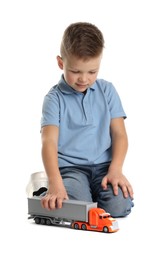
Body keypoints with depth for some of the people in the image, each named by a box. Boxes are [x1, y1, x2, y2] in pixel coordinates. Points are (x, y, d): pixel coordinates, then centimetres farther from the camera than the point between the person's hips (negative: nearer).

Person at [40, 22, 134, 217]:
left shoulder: (107, 91, 6)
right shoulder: (54, 98, -4)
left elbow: (119, 134, 5)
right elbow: (49, 141, -16)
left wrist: (115, 169, -14)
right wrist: (55, 184, -33)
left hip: (104, 165, 2)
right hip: (69, 168, -2)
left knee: (118, 206, -24)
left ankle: (95, 193, 10)